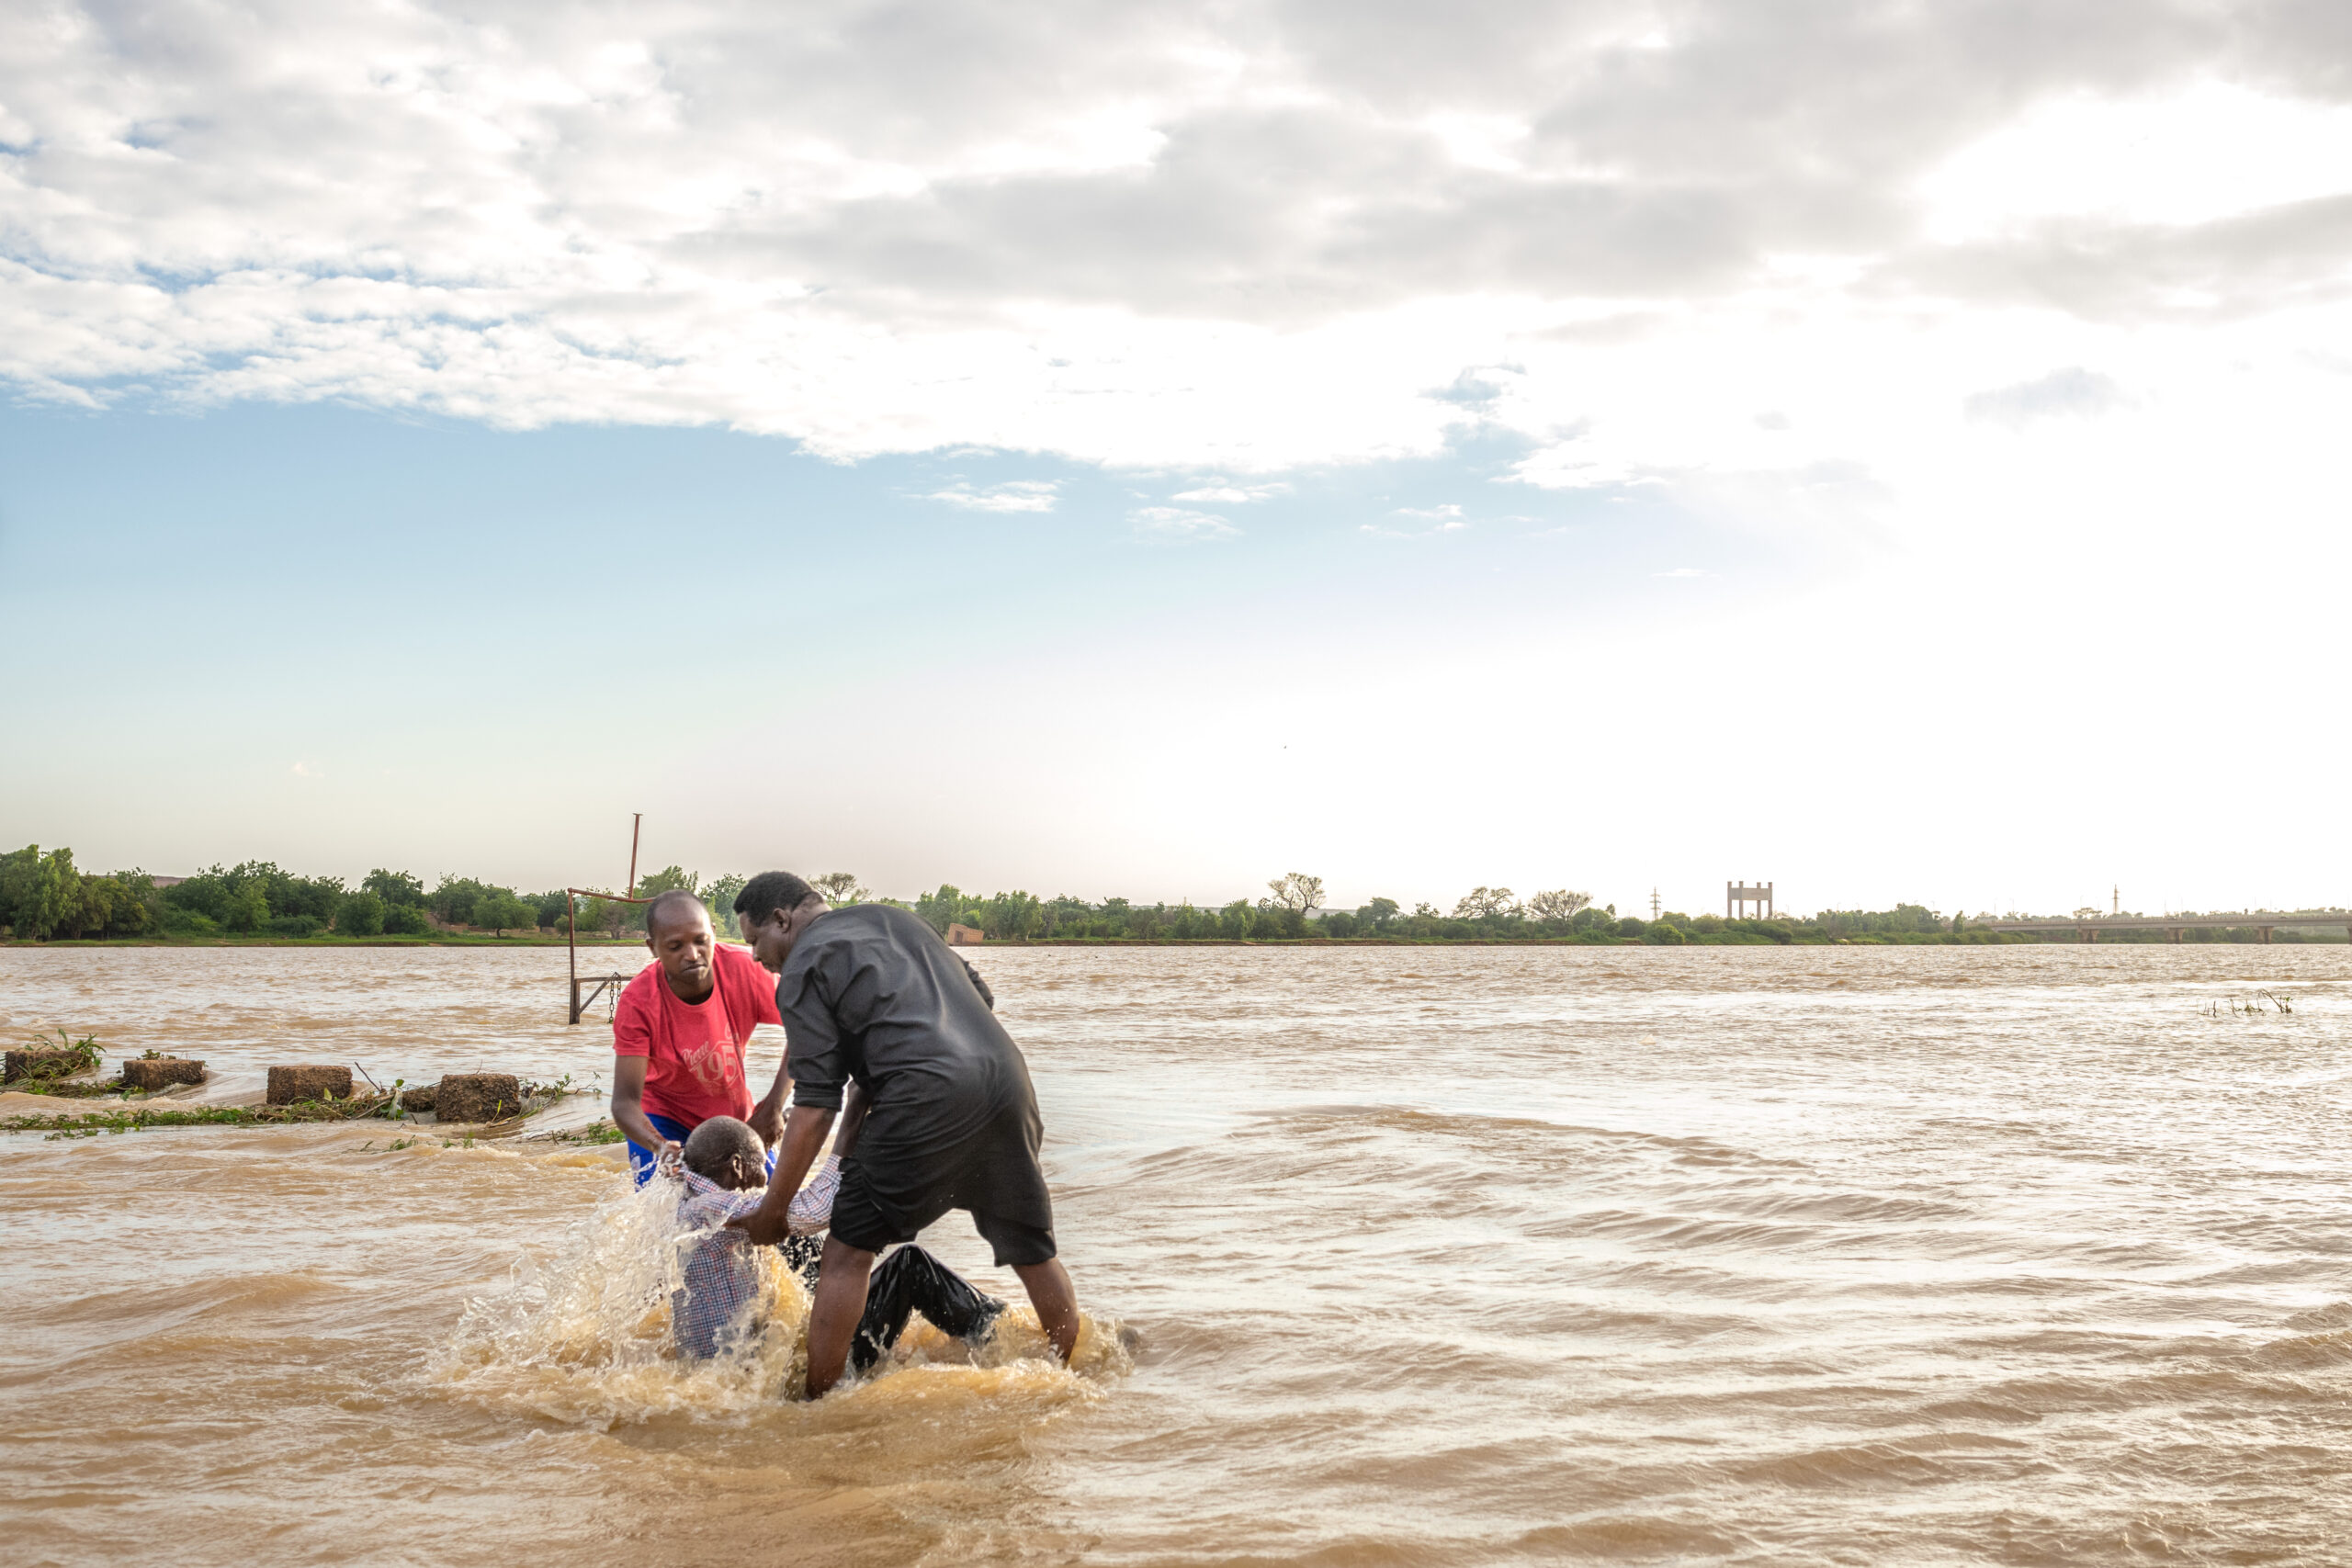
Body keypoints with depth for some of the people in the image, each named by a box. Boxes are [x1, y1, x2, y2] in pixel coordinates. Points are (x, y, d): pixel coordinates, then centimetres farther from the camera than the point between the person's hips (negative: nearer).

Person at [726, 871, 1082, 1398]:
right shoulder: (893, 919, 28)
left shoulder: (803, 967, 5)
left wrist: (771, 1212, 4)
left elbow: (815, 1107, -2)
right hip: (1006, 1076, 7)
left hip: (927, 1099, -7)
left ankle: (816, 1399, 9)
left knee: (848, 1250, 6)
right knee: (1033, 1250, 18)